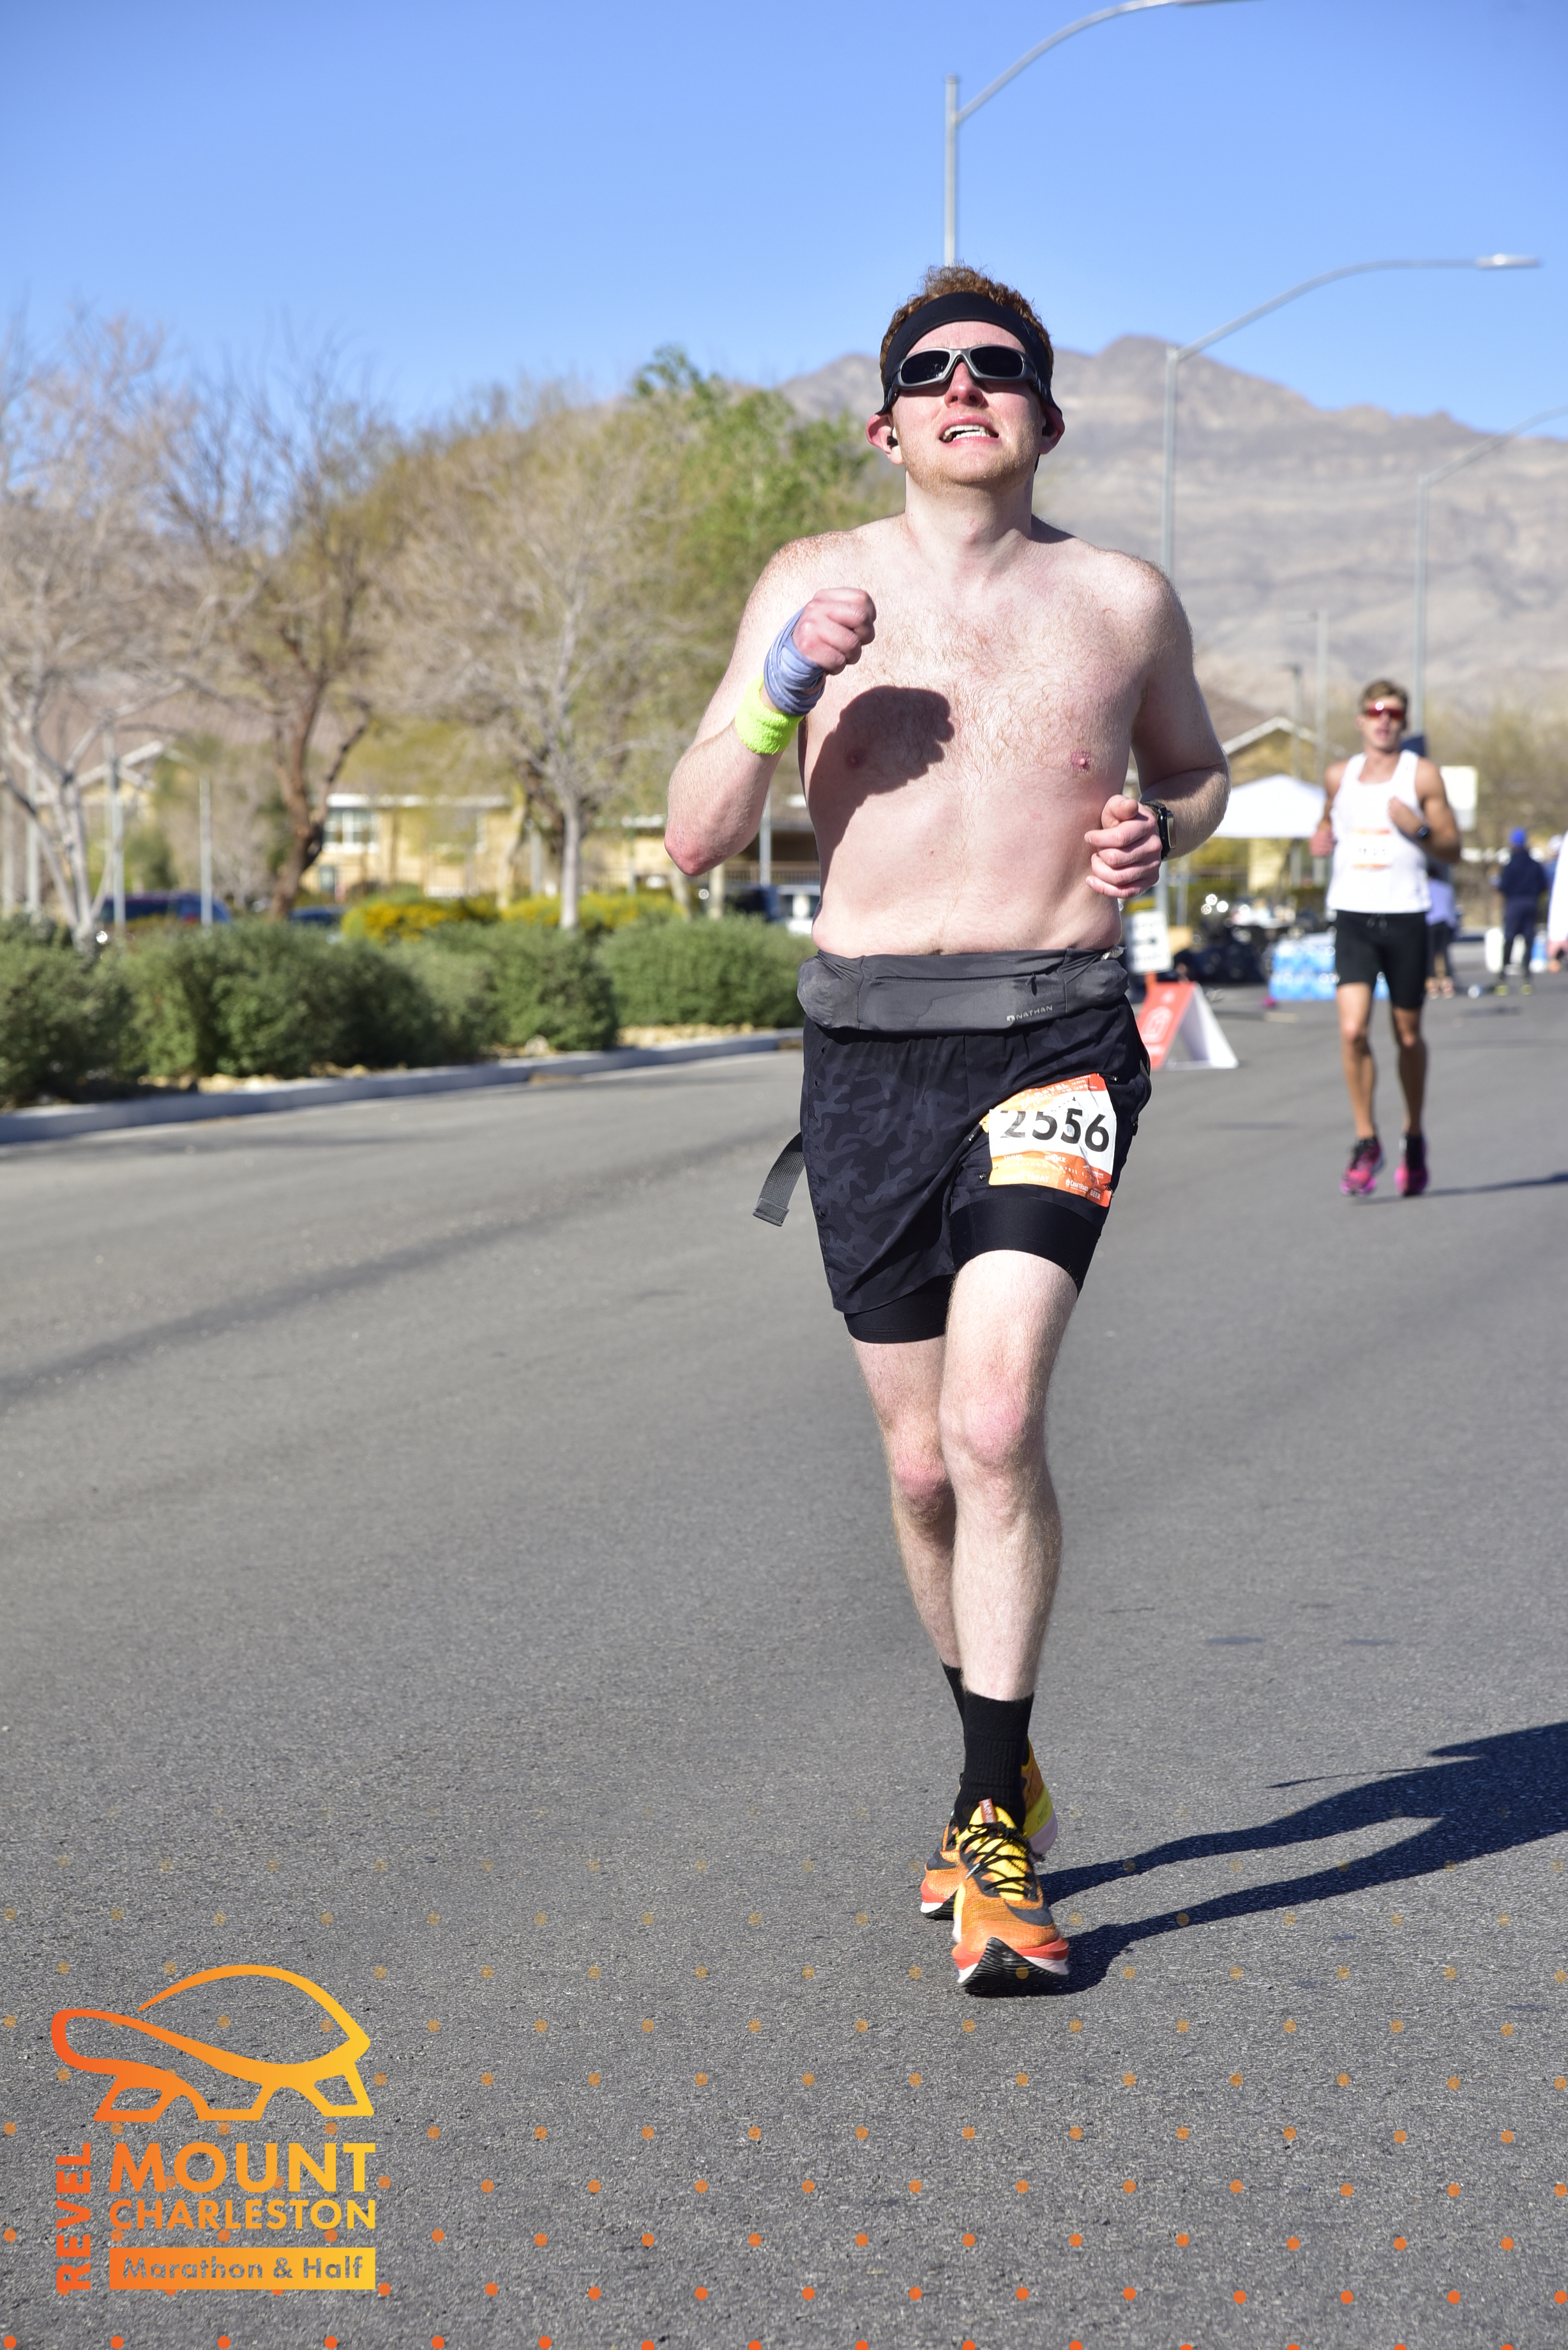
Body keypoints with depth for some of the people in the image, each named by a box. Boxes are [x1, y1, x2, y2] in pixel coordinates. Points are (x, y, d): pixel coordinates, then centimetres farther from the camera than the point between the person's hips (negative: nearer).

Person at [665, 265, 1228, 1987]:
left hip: (1053, 1036, -2)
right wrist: (780, 691, -13)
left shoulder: (1121, 601, 6)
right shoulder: (814, 585, 6)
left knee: (995, 1420, -19)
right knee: (922, 1463, 9)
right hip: (869, 1049, 2)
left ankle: (997, 1836, -9)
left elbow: (1197, 766, 25)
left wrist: (1155, 834, 1)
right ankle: (1000, 1767, 33)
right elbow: (694, 841, 3)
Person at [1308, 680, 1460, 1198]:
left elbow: (1452, 850, 3)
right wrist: (1322, 839, 6)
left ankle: (1414, 1136, 30)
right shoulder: (1338, 776, 9)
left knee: (1407, 1035, 9)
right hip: (1352, 917, 1)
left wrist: (1419, 829, -17)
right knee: (1352, 1030, -14)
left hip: (1404, 917, -1)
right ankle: (1366, 1141, -2)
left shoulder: (1421, 775, 1)